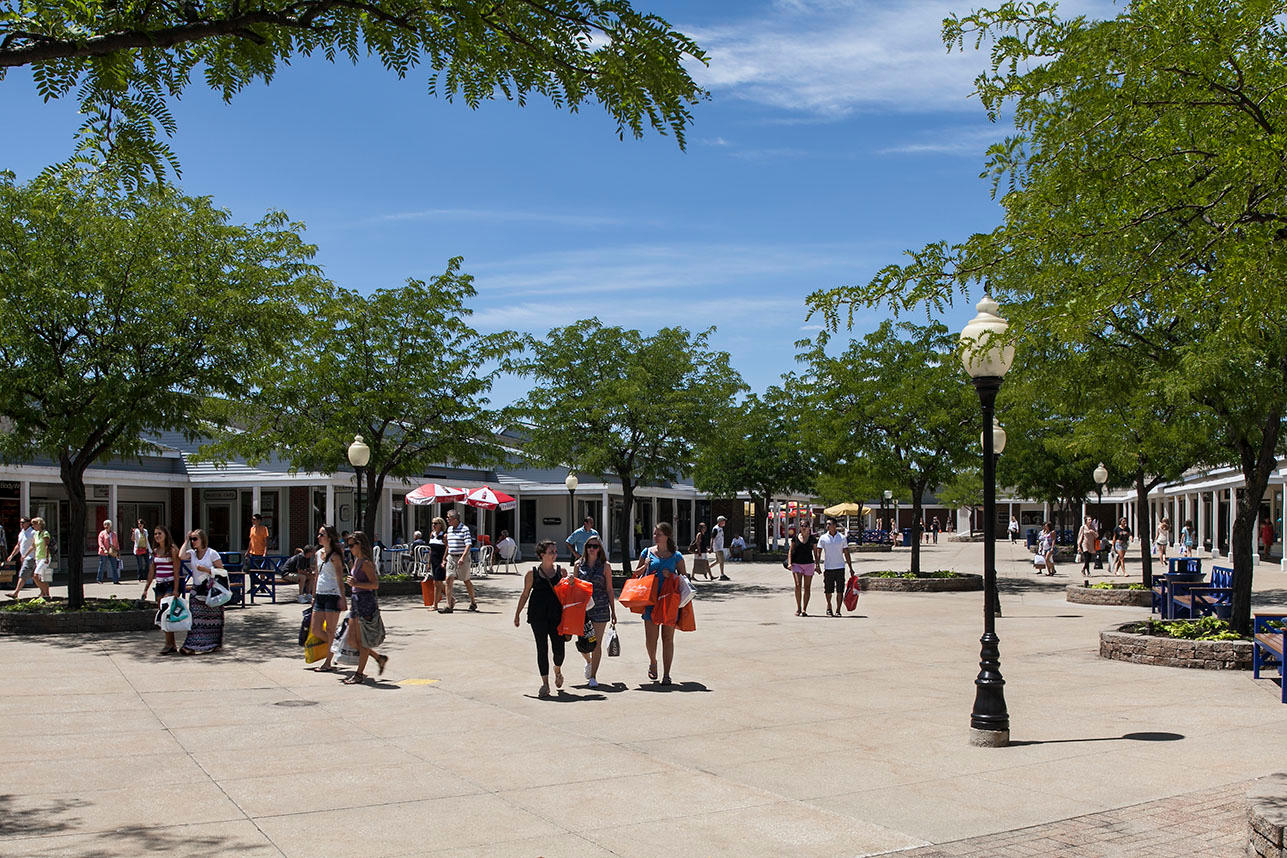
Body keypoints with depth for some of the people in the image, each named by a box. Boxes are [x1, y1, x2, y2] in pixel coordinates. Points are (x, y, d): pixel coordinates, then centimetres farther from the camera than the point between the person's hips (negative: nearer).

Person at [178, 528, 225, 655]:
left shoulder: (212, 553, -4)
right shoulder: (192, 553, 8)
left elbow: (221, 570, -5)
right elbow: (181, 556, -14)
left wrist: (206, 569, -16)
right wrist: (186, 541, -5)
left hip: (211, 590, -4)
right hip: (197, 590, 4)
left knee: (211, 618, 2)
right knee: (196, 618, -4)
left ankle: (213, 644, 13)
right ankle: (194, 646, -4)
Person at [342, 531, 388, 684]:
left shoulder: (366, 563, -15)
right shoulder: (356, 561, 13)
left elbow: (375, 584, -20)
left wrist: (356, 584, -27)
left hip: (366, 602, -10)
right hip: (357, 602, 10)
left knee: (362, 641, 0)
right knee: (352, 641, 10)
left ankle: (359, 674, 9)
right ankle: (380, 659, 24)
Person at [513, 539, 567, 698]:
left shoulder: (561, 571, 6)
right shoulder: (532, 573, 1)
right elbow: (525, 594, 9)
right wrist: (517, 614, 10)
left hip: (557, 614, 1)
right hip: (538, 616, -1)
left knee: (559, 648, -1)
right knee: (542, 649, 0)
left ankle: (557, 670, 33)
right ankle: (545, 684, 10)